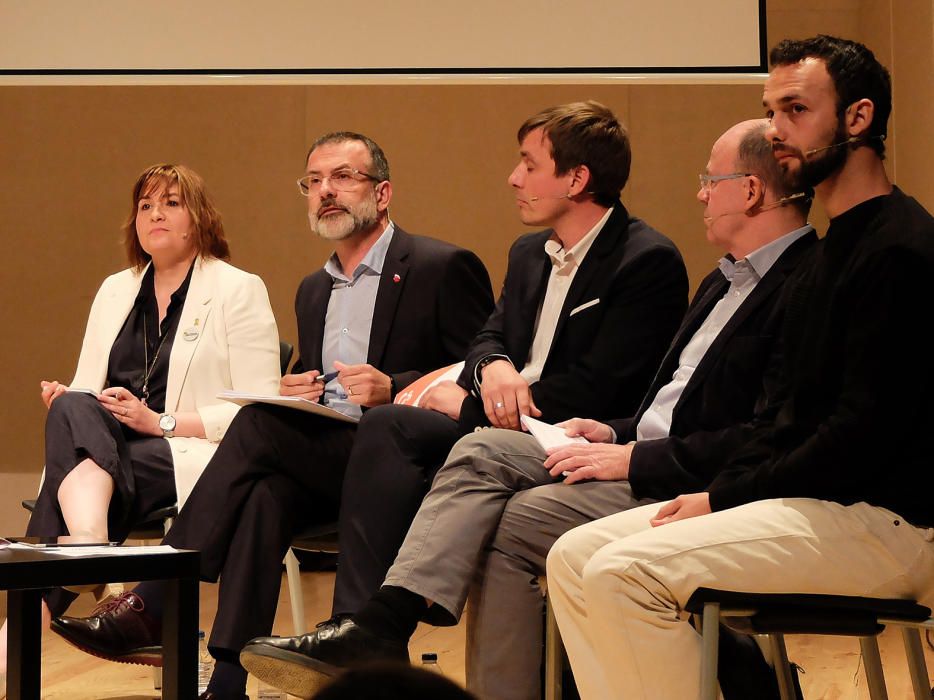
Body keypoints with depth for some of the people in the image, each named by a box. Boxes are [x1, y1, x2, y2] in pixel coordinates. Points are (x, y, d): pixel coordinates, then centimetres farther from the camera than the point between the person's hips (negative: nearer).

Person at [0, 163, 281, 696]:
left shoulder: (240, 292, 5)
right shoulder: (115, 291, 24)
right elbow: (84, 390, 18)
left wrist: (161, 422, -15)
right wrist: (65, 400, -9)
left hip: (190, 457, -4)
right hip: (104, 447, 4)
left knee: (72, 460, -33)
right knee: (73, 411, -32)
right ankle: (88, 543, -57)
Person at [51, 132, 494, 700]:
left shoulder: (445, 269, 0)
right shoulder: (313, 291, 24)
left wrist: (393, 389, -20)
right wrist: (293, 393, 4)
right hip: (320, 458, 6)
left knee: (261, 425, -27)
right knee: (266, 493, -30)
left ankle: (152, 607, -27)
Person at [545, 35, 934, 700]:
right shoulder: (836, 251, 19)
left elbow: (866, 432, -20)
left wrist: (726, 498, -13)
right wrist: (718, 493, 2)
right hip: (821, 502, 10)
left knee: (625, 570, -24)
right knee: (574, 557, 1)